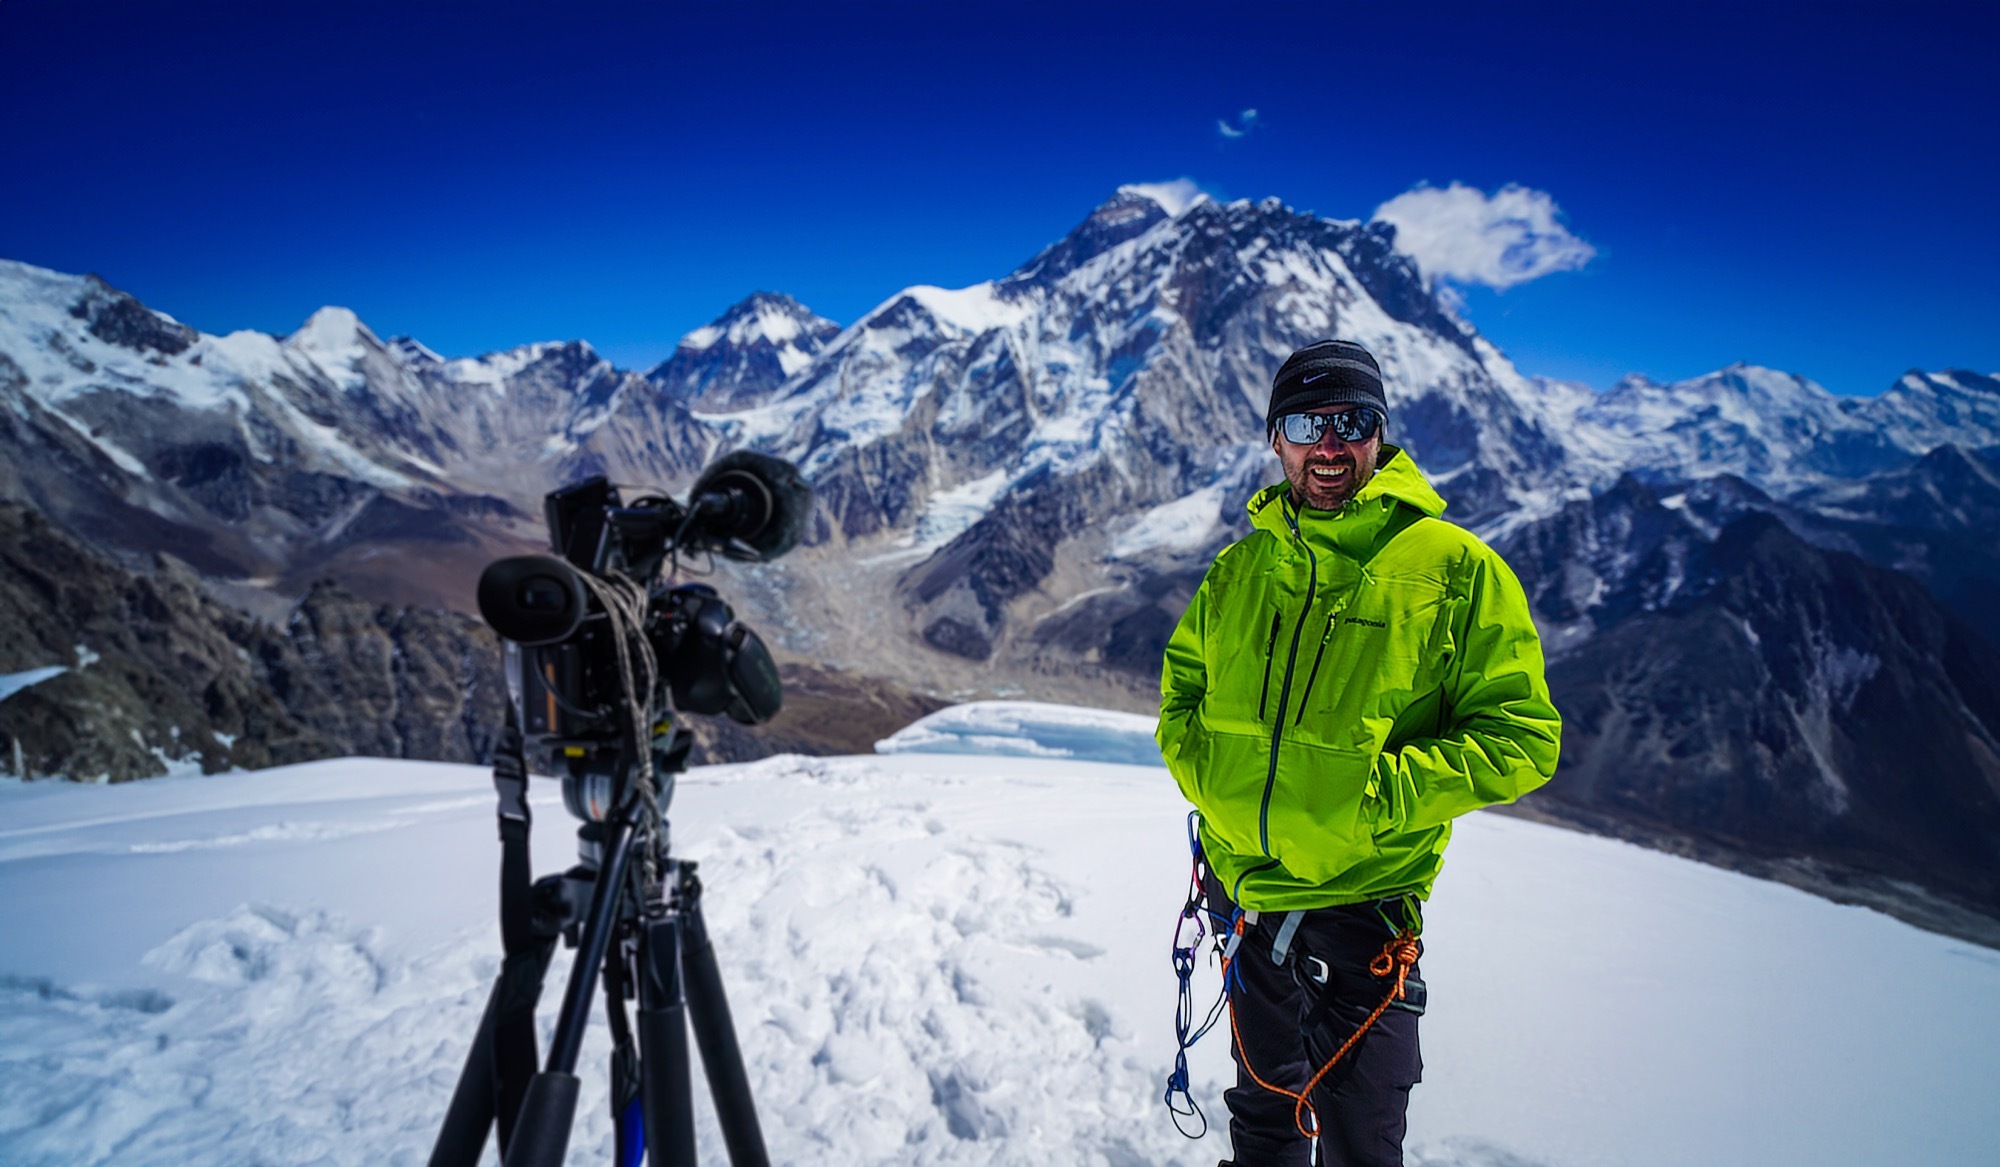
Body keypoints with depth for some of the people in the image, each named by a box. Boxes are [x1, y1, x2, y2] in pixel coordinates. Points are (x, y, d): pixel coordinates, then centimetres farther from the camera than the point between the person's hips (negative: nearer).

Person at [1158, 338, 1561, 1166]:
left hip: (1362, 905, -4)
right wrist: (1202, 770, -3)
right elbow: (1181, 685, 16)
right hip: (1242, 888, 4)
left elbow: (1521, 735, -11)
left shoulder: (1456, 568, -10)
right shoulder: (1239, 568, 4)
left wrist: (1380, 795, -22)